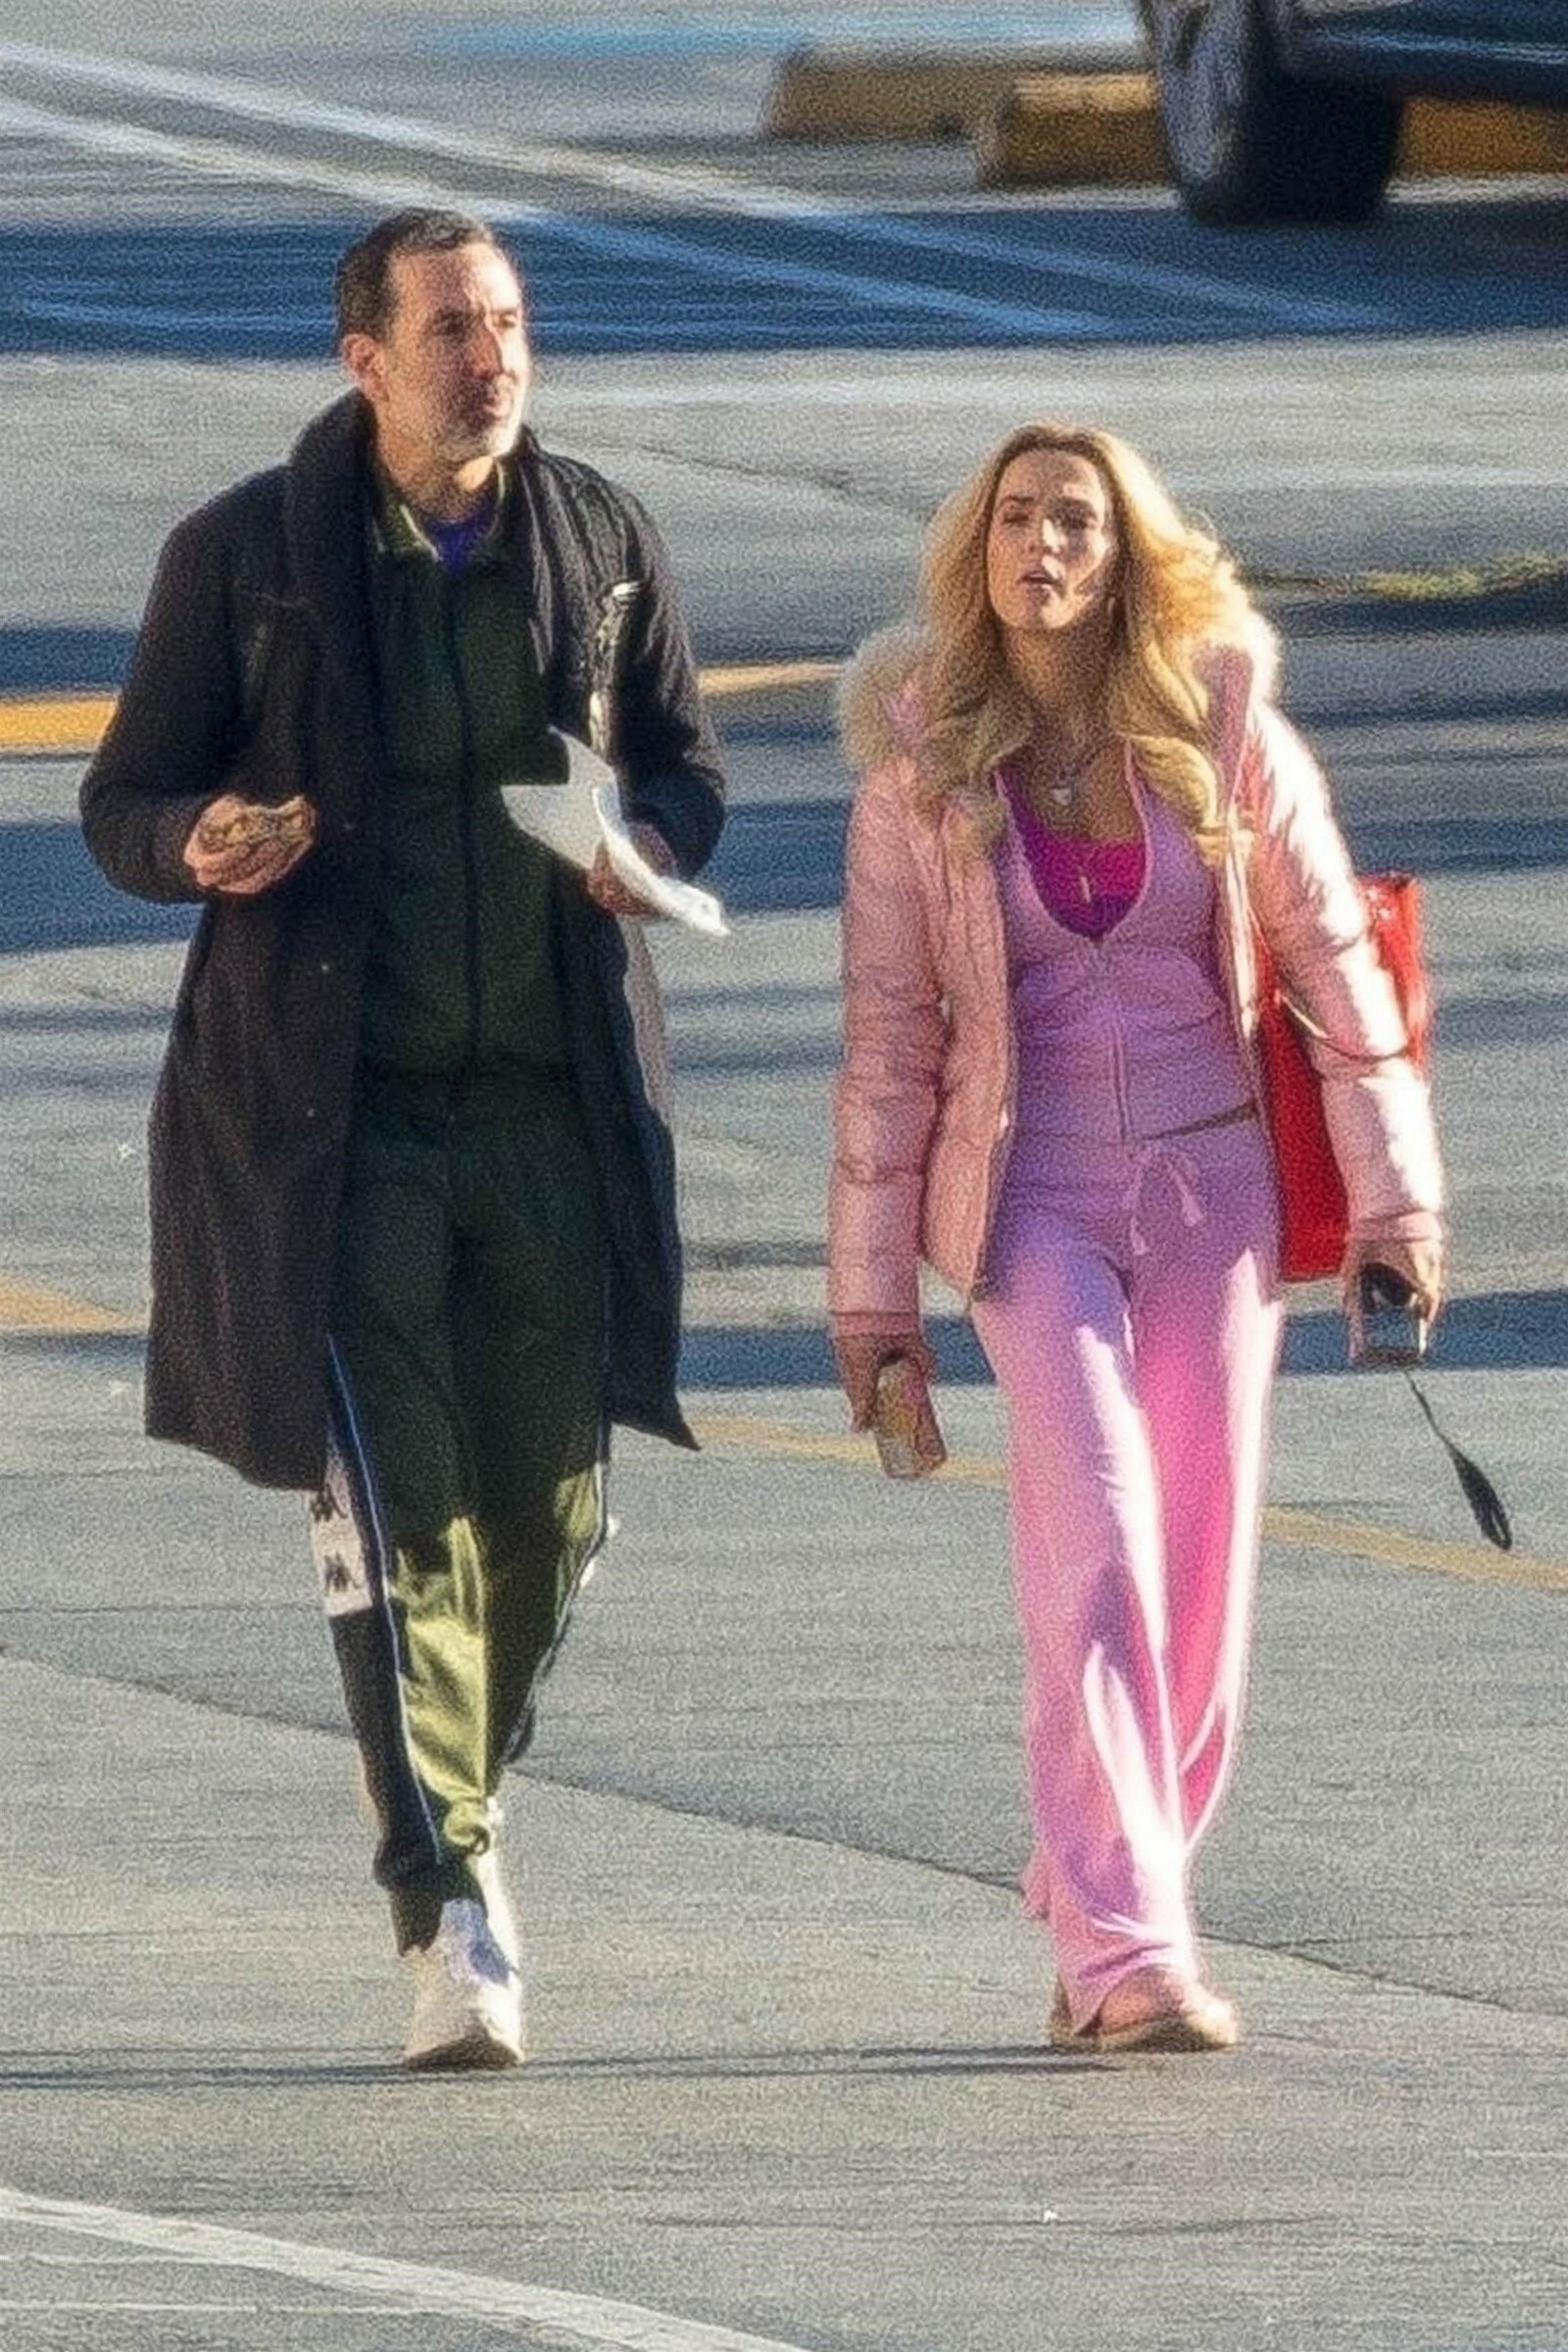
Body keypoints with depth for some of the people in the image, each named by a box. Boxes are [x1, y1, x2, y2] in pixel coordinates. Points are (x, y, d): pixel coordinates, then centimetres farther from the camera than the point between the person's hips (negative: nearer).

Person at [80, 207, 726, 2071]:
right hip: (336, 1109, -3)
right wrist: (201, 847, -20)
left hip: (551, 1102, 3)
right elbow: (121, 805, 3)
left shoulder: (600, 540, 6)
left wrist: (646, 849, -6)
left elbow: (684, 763, 17)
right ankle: (444, 1911, -13)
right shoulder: (244, 555, -3)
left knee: (550, 1505, 5)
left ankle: (460, 1803, 32)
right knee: (393, 1506, -13)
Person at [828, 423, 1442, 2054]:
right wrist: (872, 1299, 4)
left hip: (1209, 1184, 2)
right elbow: (887, 1039, 3)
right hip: (1030, 1194, -2)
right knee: (1098, 1549, -16)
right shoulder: (921, 771, -2)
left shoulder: (1223, 734, -1)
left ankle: (1089, 1917, 19)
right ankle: (1129, 1952, -18)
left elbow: (1338, 966, 5)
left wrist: (1393, 1203, 3)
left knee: (1201, 1570, 3)